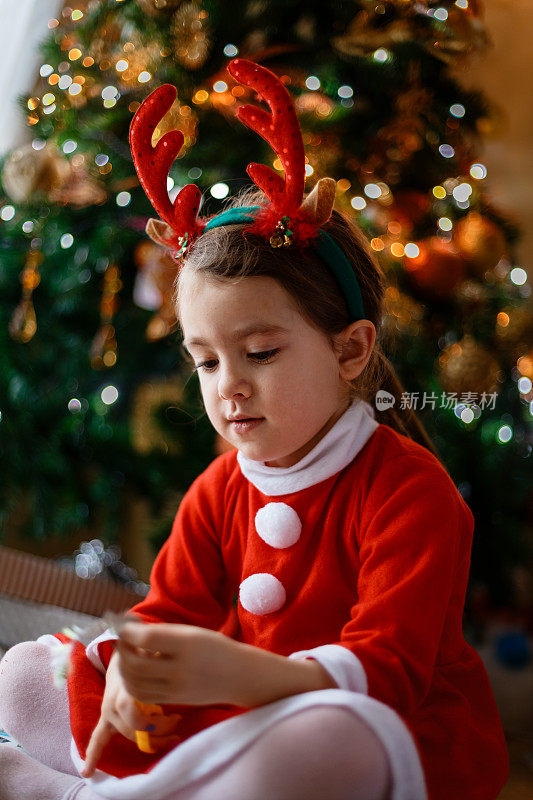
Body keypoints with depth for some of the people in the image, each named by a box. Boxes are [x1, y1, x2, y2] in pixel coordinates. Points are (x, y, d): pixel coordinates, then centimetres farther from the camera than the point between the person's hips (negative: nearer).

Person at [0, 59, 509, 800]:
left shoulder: (410, 487, -16)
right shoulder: (221, 489, 6)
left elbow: (388, 672, -24)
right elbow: (169, 609, 4)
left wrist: (235, 672, -42)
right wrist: (132, 667, -22)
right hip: (243, 712, 6)